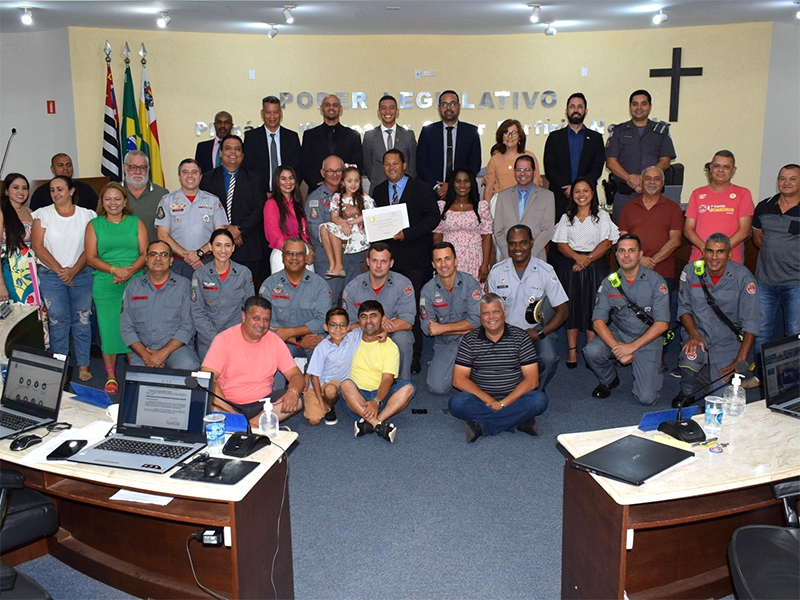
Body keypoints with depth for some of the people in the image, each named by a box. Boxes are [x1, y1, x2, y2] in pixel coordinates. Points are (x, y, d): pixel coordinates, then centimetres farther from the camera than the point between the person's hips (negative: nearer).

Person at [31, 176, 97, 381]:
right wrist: (60, 271, -8)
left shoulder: (87, 215, 3)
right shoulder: (43, 214, 2)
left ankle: (83, 365, 12)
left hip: (82, 275, 0)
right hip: (51, 276, 0)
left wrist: (73, 270, -12)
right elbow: (38, 246, -3)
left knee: (82, 320, 2)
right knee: (58, 322, 2)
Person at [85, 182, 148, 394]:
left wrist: (130, 271, -15)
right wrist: (115, 270, -14)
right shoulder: (94, 225, 10)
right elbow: (91, 257, 1)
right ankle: (110, 376, 12)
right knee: (108, 328, 1)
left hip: (135, 284, 0)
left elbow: (145, 253, 3)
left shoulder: (136, 223, 10)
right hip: (105, 286, 0)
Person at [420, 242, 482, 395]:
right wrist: (463, 328, -15)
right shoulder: (428, 289, -2)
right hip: (444, 344, 1)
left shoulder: (470, 283, -8)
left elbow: (476, 321, -15)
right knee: (438, 387, -15)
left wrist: (442, 328, -15)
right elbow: (427, 327, -7)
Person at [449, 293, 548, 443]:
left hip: (513, 400, 0)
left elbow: (532, 379, -4)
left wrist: (503, 403, -16)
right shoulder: (470, 340, 2)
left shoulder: (520, 338, 1)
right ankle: (518, 421, -26)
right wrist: (489, 401, -16)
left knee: (539, 400, -29)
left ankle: (481, 425, -26)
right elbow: (459, 379, -4)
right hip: (481, 400, 0)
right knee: (457, 403, -30)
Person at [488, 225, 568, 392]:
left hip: (537, 330, -1)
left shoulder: (546, 271, -4)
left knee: (549, 359, -31)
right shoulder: (496, 271, 2)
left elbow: (562, 311, -2)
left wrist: (540, 333, -16)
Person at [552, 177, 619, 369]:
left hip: (595, 266, -2)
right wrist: (577, 257, -15)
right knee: (571, 307, 1)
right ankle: (572, 351, 5)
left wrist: (588, 259, -14)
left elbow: (606, 243, -4)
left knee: (592, 307, -2)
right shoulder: (567, 218, 13)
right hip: (570, 267, 2)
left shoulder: (602, 216, 6)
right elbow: (561, 244, 3)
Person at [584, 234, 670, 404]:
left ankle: (652, 372, 22)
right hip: (618, 334, 2)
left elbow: (662, 324, -13)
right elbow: (599, 321, -8)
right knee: (591, 352, -29)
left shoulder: (655, 281, -10)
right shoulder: (609, 282, -3)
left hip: (647, 339, -2)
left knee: (646, 398, -16)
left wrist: (632, 347, -20)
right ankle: (609, 380, 5)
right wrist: (617, 348, -23)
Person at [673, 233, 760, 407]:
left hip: (729, 339, -1)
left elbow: (751, 322, -10)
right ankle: (688, 391, 2)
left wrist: (740, 360, -17)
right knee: (689, 359, -33)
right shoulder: (690, 271, -3)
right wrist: (694, 335, -13)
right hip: (699, 333, 1)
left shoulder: (743, 276, -9)